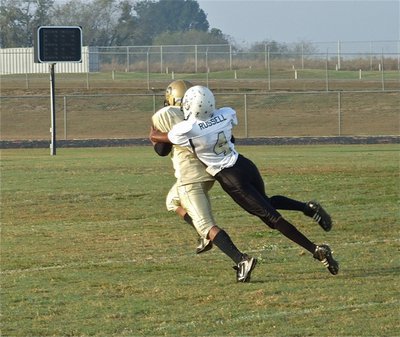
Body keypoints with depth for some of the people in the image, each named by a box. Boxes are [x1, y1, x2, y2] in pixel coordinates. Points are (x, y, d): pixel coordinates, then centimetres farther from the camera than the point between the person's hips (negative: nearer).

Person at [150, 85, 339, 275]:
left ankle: (317, 250, -7)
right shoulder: (226, 115, -2)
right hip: (245, 165, 6)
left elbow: (155, 137, 2)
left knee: (272, 218, -1)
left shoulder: (186, 130, -17)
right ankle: (309, 208, 10)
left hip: (232, 179, -6)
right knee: (266, 202, 33)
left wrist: (154, 128, 28)